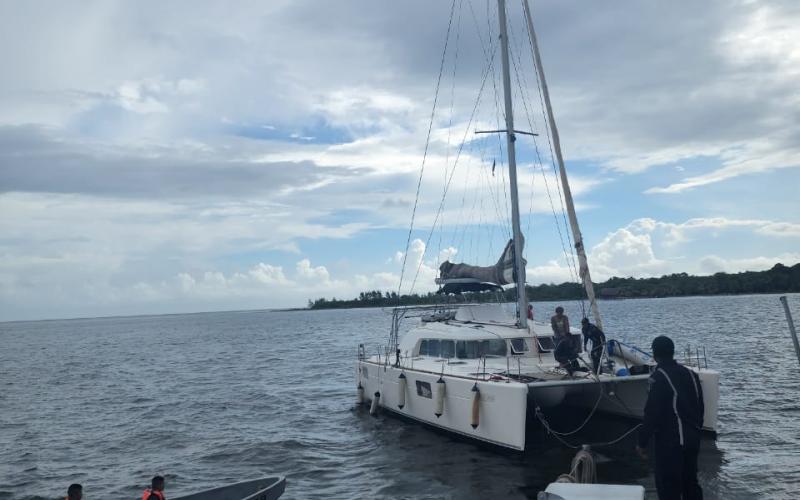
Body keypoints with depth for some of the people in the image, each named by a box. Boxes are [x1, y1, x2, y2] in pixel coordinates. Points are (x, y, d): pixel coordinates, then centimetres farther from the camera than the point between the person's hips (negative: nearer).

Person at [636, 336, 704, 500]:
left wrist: (642, 442, -11)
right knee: (690, 482, 19)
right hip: (692, 438, 7)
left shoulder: (659, 377, -16)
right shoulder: (691, 374, 6)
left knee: (668, 486, 1)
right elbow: (700, 408, 14)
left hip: (670, 441, -7)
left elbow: (652, 413, -18)